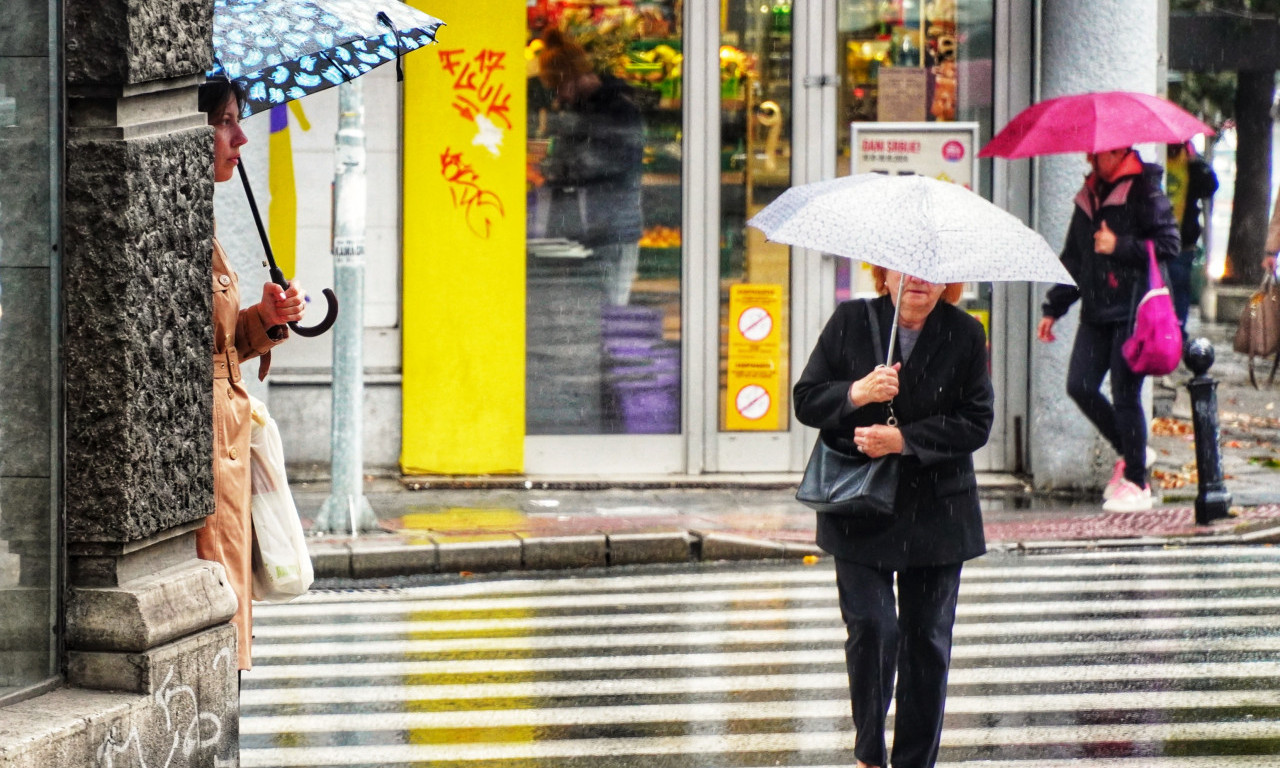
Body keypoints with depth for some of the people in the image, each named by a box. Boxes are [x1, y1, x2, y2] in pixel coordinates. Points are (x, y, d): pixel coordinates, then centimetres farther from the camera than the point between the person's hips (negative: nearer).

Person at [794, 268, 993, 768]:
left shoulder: (965, 335, 0)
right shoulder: (850, 322, 0)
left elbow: (976, 423, -4)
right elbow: (806, 401, 1)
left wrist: (904, 440, -16)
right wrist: (857, 393, -19)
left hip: (936, 514, 1)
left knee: (928, 639, 4)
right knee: (871, 627, -11)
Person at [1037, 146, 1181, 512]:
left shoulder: (1144, 193, -6)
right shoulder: (1089, 197, 16)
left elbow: (1169, 245, -10)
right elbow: (1074, 258, 23)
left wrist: (1120, 247, -16)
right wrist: (1053, 308, 21)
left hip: (1133, 310, -7)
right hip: (1096, 311, 7)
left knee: (1125, 394, -7)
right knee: (1079, 385, -2)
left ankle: (1136, 485, 4)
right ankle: (1131, 452, 19)